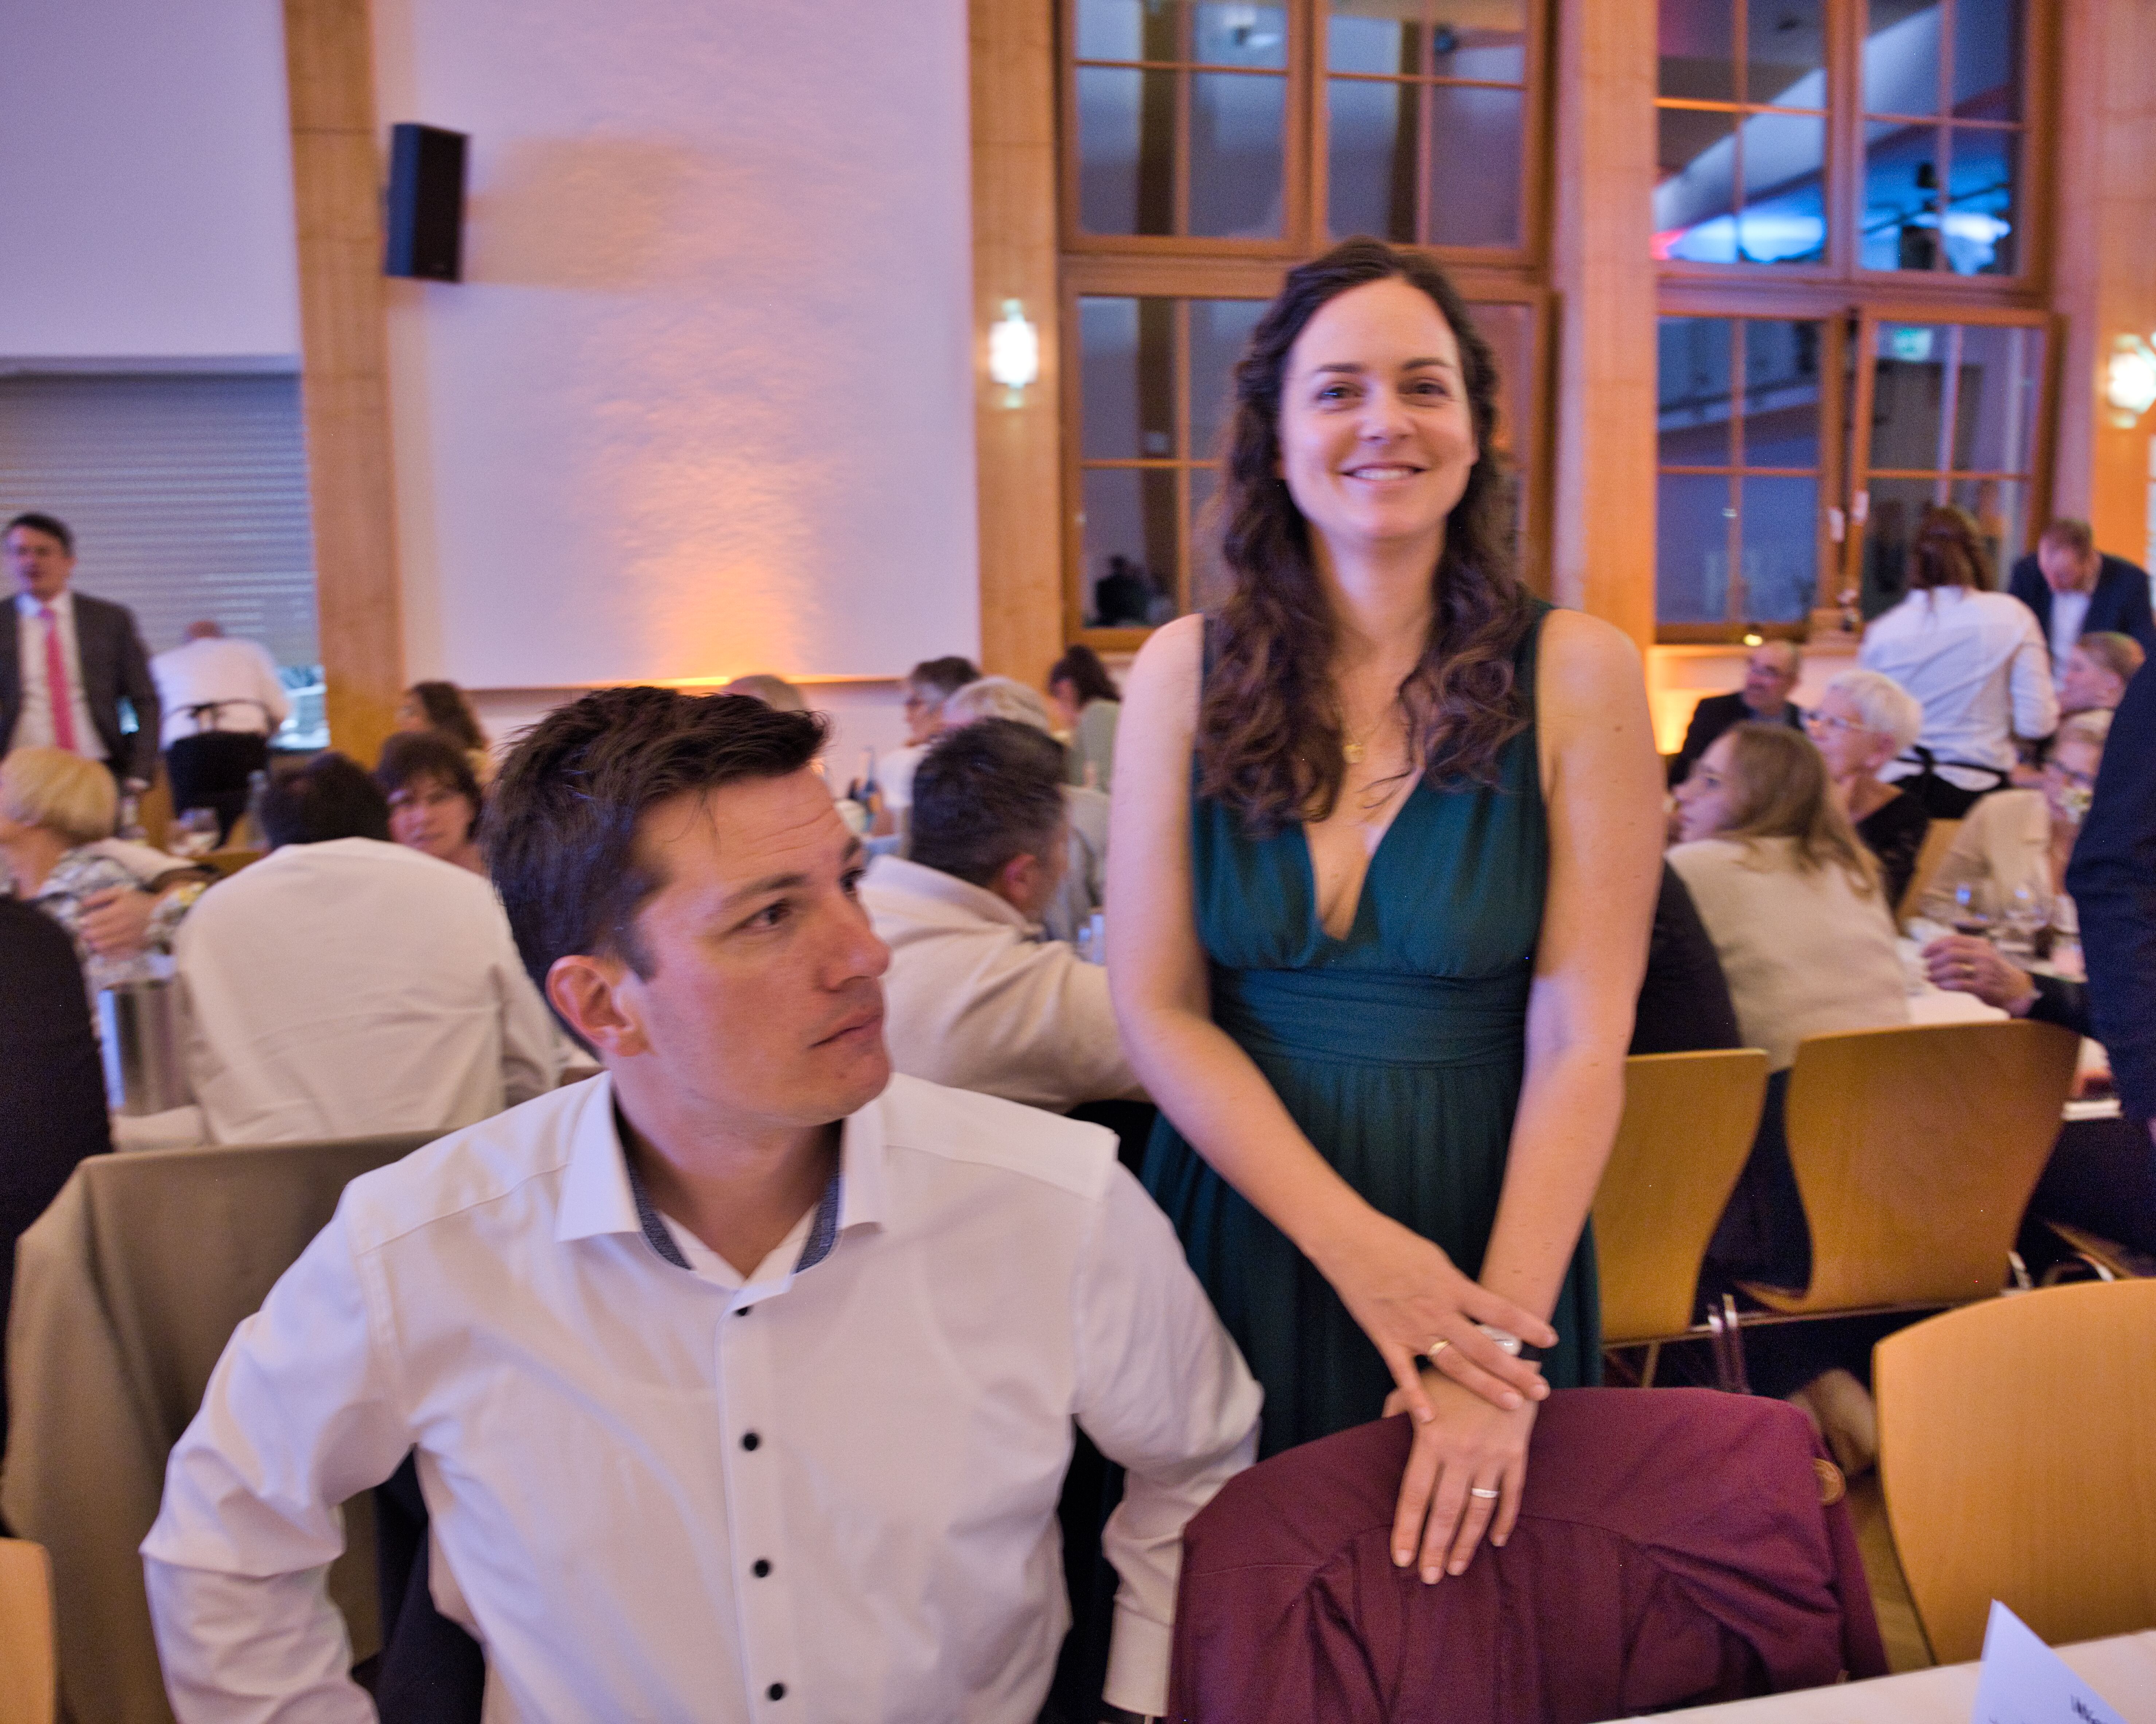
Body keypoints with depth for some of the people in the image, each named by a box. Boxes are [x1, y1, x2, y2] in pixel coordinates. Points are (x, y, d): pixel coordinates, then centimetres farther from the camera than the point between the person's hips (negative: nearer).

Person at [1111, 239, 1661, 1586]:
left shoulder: (1577, 674, -9)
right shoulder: (1186, 674, -4)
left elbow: (1582, 1039, -11)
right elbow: (1159, 1011, -6)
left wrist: (1497, 1343, -19)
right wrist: (1353, 1244, -16)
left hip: (1487, 1228, -1)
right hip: (1246, 1213, 1)